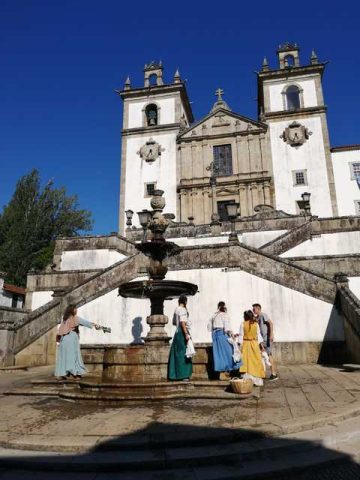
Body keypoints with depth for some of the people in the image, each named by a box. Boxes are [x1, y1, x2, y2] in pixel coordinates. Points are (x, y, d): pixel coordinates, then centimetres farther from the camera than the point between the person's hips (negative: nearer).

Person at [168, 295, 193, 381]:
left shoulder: (176, 309, 14)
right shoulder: (182, 310, -12)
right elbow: (182, 322, -22)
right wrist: (186, 334, -24)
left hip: (177, 332, 9)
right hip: (182, 332, -9)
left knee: (177, 354, 11)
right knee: (183, 354, -4)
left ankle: (175, 374, 15)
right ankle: (183, 375, -1)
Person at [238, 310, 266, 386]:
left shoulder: (243, 324, -5)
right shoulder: (256, 324, 1)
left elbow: (241, 335, -5)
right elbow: (259, 334, 4)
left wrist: (241, 344, -1)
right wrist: (261, 343, 10)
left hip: (246, 344, -1)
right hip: (255, 343, 2)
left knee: (247, 361, 3)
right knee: (256, 361, 7)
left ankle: (248, 379, 3)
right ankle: (257, 379, 9)